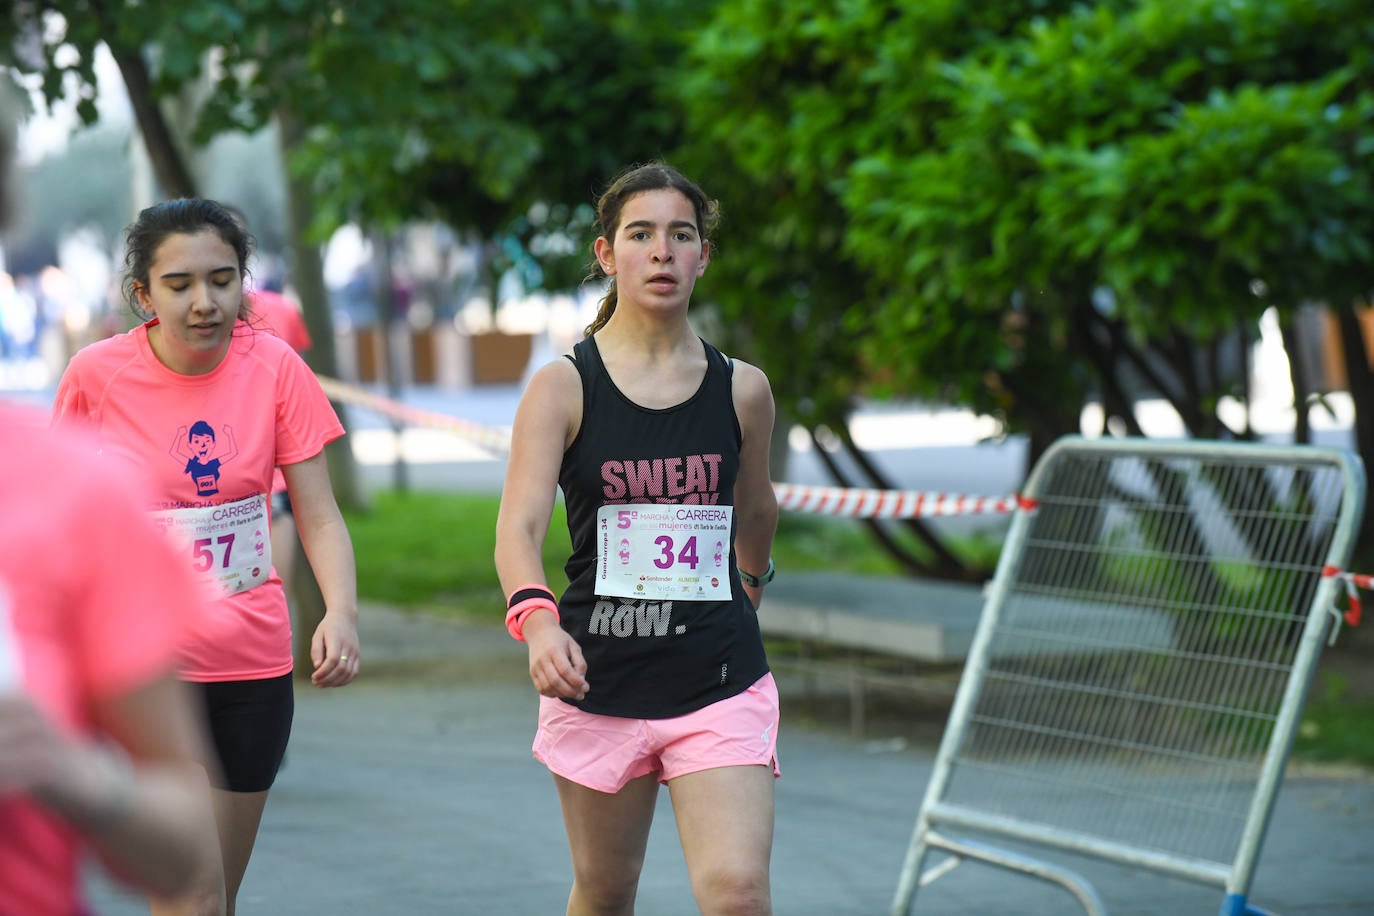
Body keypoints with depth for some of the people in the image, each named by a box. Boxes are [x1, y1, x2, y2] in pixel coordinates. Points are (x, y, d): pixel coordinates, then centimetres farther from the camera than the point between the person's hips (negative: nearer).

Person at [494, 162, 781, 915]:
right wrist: (537, 619, -35)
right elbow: (519, 526, -17)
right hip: (598, 680, 0)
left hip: (720, 683, 0)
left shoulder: (743, 390, 2)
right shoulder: (562, 387, -6)